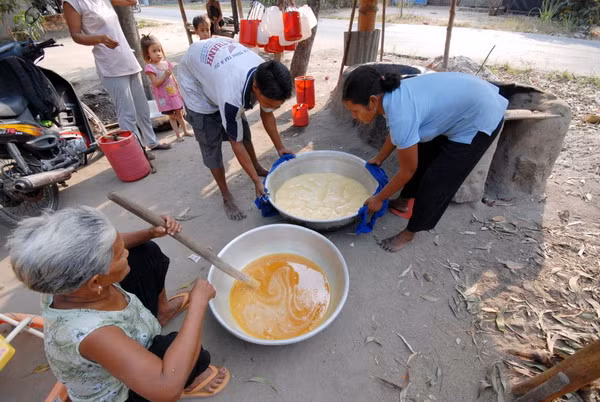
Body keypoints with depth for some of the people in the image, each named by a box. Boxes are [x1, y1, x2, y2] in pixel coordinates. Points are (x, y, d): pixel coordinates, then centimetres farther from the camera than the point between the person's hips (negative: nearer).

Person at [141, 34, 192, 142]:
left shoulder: (166, 63, 4)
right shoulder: (150, 67, -12)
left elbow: (174, 79, 11)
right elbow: (155, 83, -19)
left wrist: (179, 92, 12)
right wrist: (165, 75, -27)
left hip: (174, 94, 5)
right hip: (164, 98, -4)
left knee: (179, 114, 13)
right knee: (172, 116, 5)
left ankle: (185, 131, 25)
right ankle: (178, 134, 13)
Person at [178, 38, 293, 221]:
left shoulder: (267, 79, -25)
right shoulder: (232, 95, -45)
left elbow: (267, 115, -7)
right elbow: (237, 144, -32)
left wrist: (280, 147, -2)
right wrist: (257, 181, -26)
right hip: (195, 79, -6)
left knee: (243, 128, 8)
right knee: (210, 143, -8)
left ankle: (257, 167, 34)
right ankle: (226, 197, 6)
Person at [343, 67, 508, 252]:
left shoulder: (401, 114, -34)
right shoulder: (392, 94, -10)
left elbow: (407, 171, -21)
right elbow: (395, 133, 11)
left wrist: (379, 199, -9)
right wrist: (379, 159, 18)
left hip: (480, 119, -8)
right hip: (468, 98, 9)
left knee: (436, 180, -3)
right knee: (421, 157, 17)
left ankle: (410, 233, 14)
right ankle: (403, 201, 37)